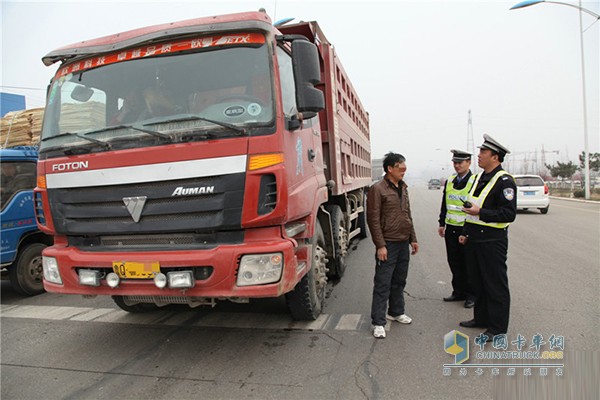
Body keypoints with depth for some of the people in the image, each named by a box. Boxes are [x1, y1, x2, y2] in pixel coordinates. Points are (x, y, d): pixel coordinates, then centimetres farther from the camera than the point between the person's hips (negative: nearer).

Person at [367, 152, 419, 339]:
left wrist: (413, 239, 16)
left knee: (399, 281, 17)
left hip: (404, 243, 7)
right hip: (388, 244, -7)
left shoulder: (403, 188, 12)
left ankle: (396, 312, 33)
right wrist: (380, 245, -17)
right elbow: (373, 219, -15)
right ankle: (378, 322, 5)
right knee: (383, 284, -2)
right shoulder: (378, 189, -12)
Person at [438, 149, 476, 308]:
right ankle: (459, 291, 25)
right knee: (454, 262, 12)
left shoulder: (475, 182, -8)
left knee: (468, 264, 4)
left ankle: (471, 295, 18)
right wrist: (442, 224, 15)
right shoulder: (449, 182, 11)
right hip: (451, 229, 6)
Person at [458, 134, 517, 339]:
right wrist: (465, 232, 19)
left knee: (496, 284, 3)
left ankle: (497, 327, 15)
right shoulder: (479, 177, 14)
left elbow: (509, 214, -19)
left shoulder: (504, 181, -14)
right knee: (477, 282, 17)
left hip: (493, 240, -9)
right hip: (475, 239, 9)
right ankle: (481, 318, 32)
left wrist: (480, 213, -23)